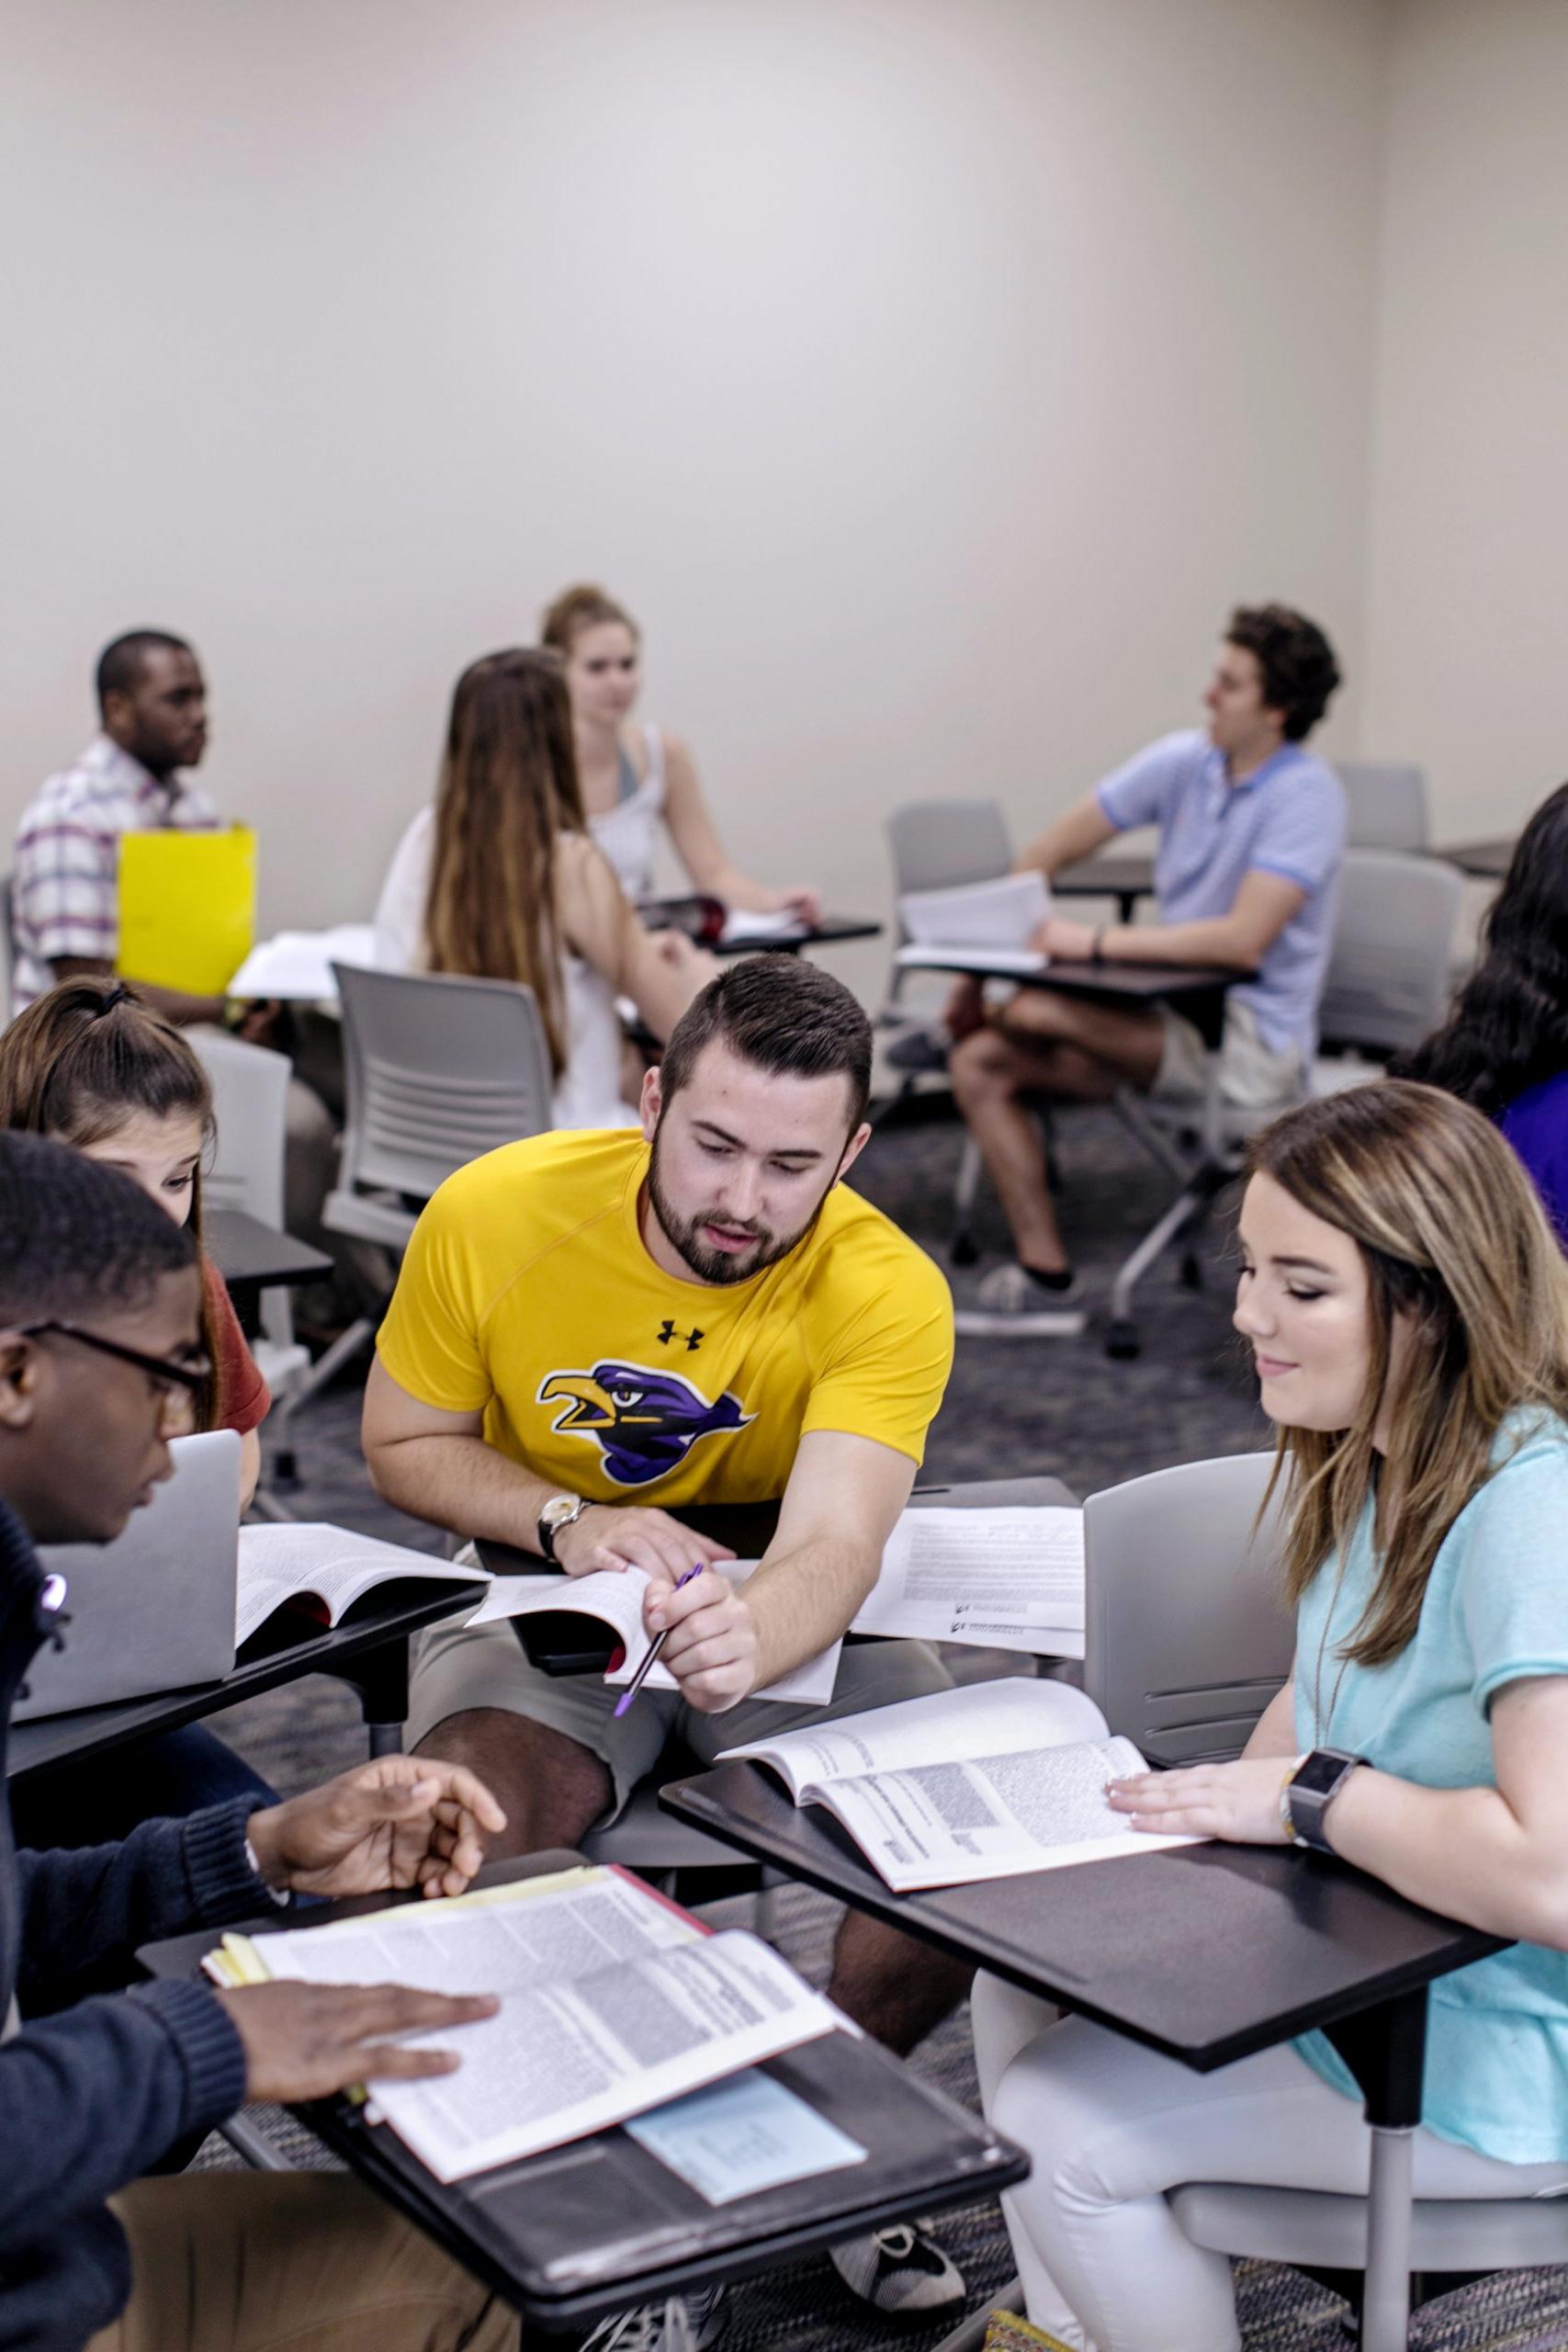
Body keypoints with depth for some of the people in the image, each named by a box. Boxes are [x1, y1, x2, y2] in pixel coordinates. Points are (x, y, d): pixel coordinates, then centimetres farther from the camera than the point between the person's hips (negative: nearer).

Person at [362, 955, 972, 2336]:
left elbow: (833, 1549, -33)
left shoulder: (886, 1292, -20)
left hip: (785, 1611, 0)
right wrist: (566, 1521, -20)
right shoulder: (495, 1213, -15)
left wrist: (750, 1637, -58)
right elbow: (404, 1445, -1)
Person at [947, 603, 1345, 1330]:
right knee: (980, 1067, -6)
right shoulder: (1184, 760, 2)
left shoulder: (1306, 796, -16)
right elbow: (1046, 858, 8)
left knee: (1036, 1012, -27)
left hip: (1252, 1044, -7)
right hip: (1175, 1017, 7)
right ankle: (1045, 1278, -5)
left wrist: (1096, 943, -23)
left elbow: (1244, 940, -27)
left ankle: (983, 1021, 10)